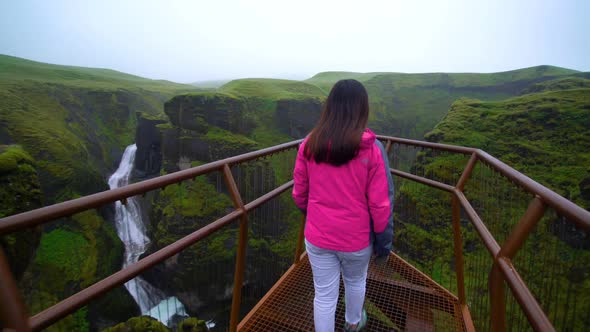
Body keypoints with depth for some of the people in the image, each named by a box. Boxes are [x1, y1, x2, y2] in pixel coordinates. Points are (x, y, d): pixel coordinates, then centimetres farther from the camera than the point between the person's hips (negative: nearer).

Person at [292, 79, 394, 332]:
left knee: (324, 295, 15)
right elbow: (381, 204, -14)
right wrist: (384, 241, 1)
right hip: (357, 238, 0)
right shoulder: (371, 149, -18)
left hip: (318, 237, 1)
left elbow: (299, 192, 0)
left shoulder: (309, 145, -11)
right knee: (355, 281, 28)